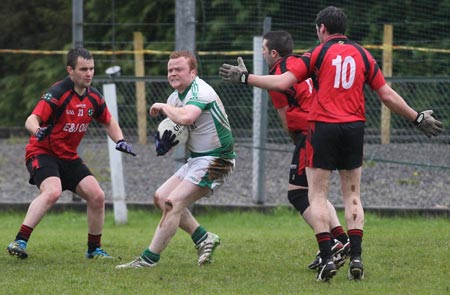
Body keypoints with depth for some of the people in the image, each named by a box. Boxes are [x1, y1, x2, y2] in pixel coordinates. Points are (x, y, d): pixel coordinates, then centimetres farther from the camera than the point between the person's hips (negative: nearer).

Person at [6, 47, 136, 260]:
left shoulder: (94, 97, 1)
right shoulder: (57, 93, -19)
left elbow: (108, 122, 20)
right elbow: (32, 120, -29)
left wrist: (120, 141, 1)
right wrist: (38, 130, -52)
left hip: (69, 157, 7)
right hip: (42, 152, -7)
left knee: (97, 196, -3)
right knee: (52, 192, -32)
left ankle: (94, 249, 14)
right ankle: (20, 242, -33)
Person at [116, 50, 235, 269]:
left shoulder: (200, 91, -20)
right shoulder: (175, 97, 9)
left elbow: (186, 118, -40)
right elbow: (177, 126, 17)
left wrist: (163, 107, -22)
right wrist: (165, 141, -7)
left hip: (214, 161, -10)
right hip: (196, 160, 10)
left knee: (173, 203, -16)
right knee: (160, 198, 8)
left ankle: (149, 259, -13)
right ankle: (203, 238, 12)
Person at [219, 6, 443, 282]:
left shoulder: (319, 53, -2)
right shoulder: (362, 54, 7)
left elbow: (283, 82, -9)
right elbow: (387, 95, 6)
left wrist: (246, 77, 1)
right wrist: (417, 118, 17)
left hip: (323, 127, -3)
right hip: (354, 127, 3)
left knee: (317, 195, 3)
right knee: (353, 196, 12)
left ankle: (327, 258, -8)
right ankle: (356, 257, 1)